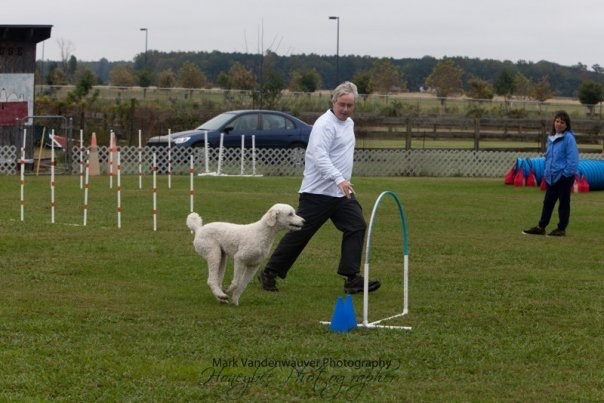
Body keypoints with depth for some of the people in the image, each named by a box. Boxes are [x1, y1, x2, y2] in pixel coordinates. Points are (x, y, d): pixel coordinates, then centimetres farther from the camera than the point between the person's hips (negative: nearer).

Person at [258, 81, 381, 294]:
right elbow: (320, 156, -27)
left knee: (357, 227, -4)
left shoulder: (349, 124, 14)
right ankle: (269, 273, 9)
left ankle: (352, 278, -3)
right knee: (300, 233, -2)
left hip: (342, 192, 8)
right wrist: (339, 179, -38)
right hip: (318, 192, -8)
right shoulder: (325, 124, -16)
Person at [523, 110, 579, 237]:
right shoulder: (551, 138, 11)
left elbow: (572, 159, -16)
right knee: (548, 202, 12)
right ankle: (541, 227, 18)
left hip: (564, 177, -7)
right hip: (552, 177, 7)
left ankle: (561, 229, 11)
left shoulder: (568, 138, -13)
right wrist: (546, 172, 14)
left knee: (563, 203, 4)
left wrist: (566, 173, -16)